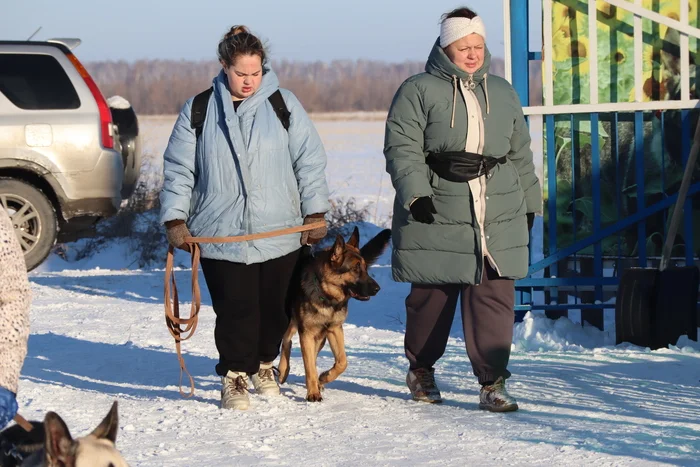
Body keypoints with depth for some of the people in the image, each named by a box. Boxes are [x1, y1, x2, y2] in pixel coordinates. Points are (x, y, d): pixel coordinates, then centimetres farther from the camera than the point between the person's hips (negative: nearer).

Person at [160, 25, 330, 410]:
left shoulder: (284, 104, 4)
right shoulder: (199, 111, 4)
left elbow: (309, 160, 5)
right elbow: (178, 169, 7)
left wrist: (315, 214, 1)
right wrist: (175, 220, 1)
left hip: (279, 231, 1)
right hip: (220, 232, -1)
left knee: (273, 306, 8)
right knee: (234, 308, -5)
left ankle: (264, 364, 30)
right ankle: (234, 375, 9)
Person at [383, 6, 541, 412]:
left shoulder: (502, 93, 16)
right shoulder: (418, 91, 0)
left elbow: (521, 154, 22)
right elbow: (402, 148, -7)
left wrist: (529, 205, 22)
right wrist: (415, 194, -19)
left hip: (498, 219, 3)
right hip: (437, 217, -3)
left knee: (494, 301, -5)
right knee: (431, 298, 7)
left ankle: (492, 383, -2)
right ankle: (421, 370, 28)